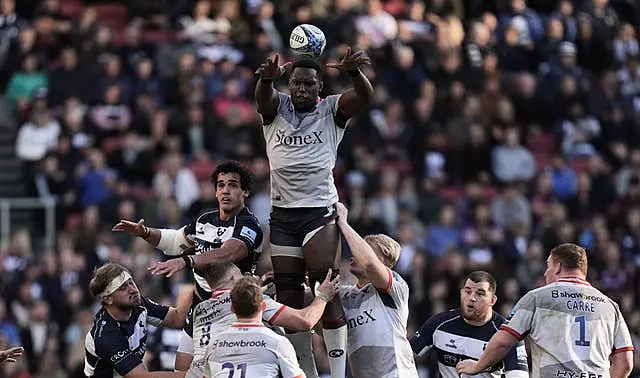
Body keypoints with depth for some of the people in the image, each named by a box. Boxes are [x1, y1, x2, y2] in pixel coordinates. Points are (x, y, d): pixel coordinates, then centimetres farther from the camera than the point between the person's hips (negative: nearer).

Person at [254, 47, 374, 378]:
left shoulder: (332, 110, 3)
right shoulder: (276, 108, 5)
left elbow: (365, 96, -16)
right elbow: (262, 97, -18)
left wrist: (353, 71, -39)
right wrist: (267, 78, -43)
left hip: (320, 210, -3)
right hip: (282, 213, 3)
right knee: (288, 298, 4)